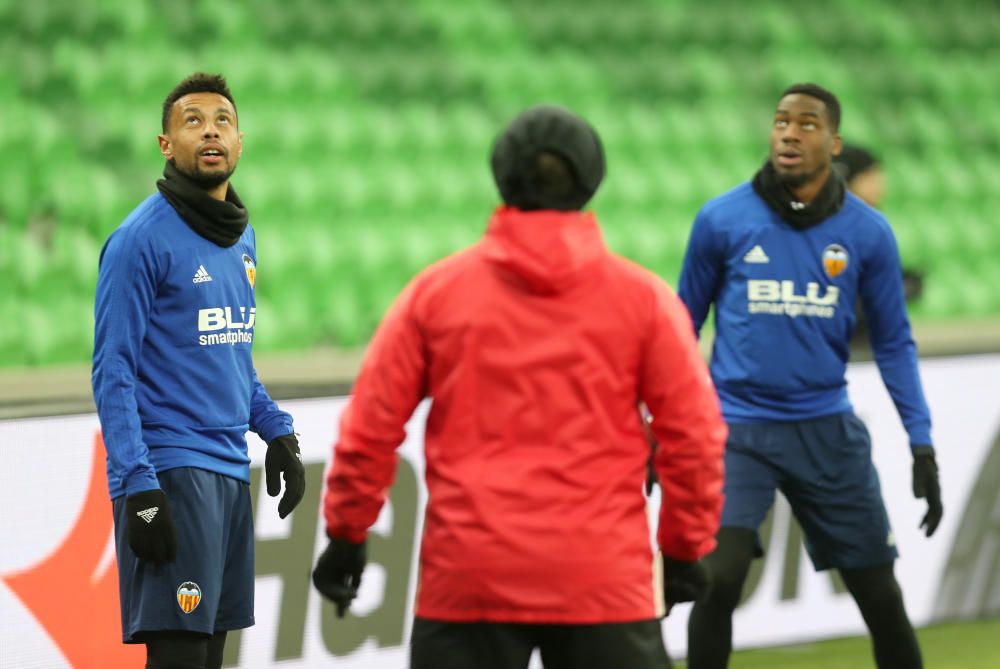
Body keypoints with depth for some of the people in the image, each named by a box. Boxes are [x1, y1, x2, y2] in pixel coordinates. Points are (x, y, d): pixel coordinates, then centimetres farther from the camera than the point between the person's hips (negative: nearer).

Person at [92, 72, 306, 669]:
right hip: (170, 472, -8)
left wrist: (278, 432, 13)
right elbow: (113, 374, -13)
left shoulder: (242, 238, 15)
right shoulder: (142, 239, -10)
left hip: (231, 469, 8)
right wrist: (139, 487, -19)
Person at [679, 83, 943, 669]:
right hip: (738, 430, -2)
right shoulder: (722, 220, -2)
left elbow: (894, 342, 7)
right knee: (719, 580, -19)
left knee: (881, 594, 5)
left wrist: (922, 445, 0)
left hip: (828, 430, 2)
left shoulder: (868, 232, 0)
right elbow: (684, 324, 9)